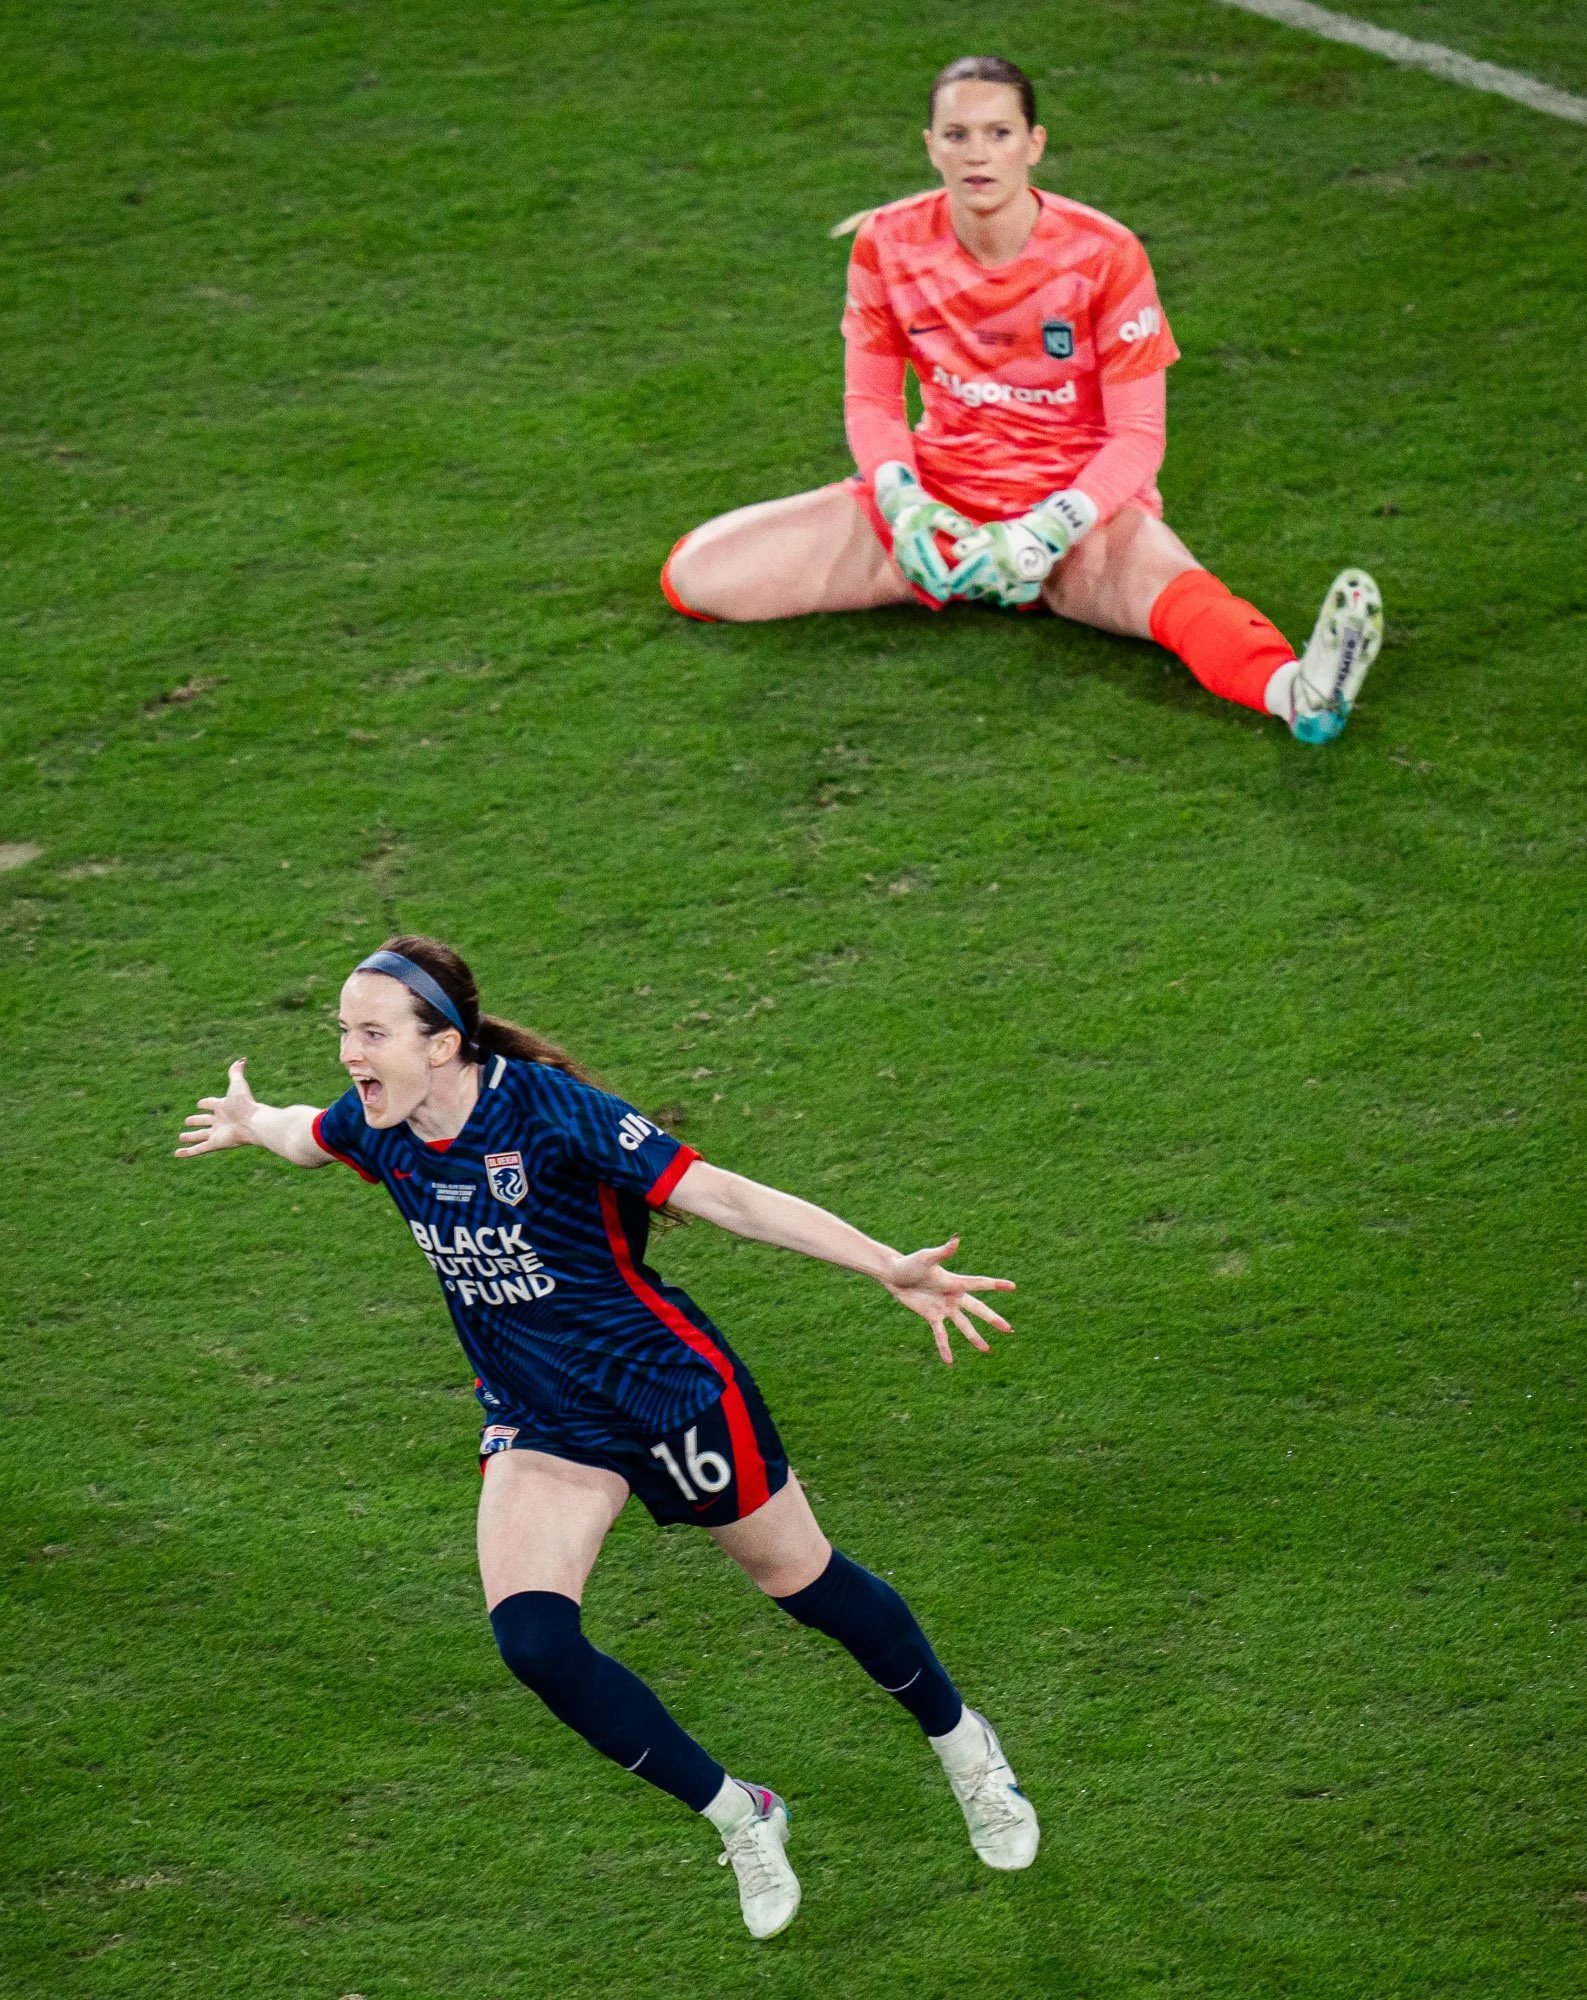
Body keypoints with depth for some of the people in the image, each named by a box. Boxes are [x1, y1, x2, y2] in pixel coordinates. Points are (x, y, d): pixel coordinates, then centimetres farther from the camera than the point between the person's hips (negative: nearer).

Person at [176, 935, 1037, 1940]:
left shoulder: (547, 1109, -28)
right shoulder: (374, 1128, -10)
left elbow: (723, 1195, -28)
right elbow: (308, 1132, 21)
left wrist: (890, 1268, -32)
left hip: (667, 1387, -5)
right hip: (537, 1416, 5)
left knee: (801, 1581, 12)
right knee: (531, 1636, -15)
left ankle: (963, 1744, 41)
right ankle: (739, 1818, 7)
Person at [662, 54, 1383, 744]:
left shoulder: (1102, 254, -13)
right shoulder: (887, 243, -5)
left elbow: (1139, 434, -11)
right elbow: (869, 400, 4)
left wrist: (1047, 533, -28)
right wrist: (904, 506, -16)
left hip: (1079, 501, -4)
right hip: (939, 491, 4)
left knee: (1177, 593, -40)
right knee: (694, 573, -14)